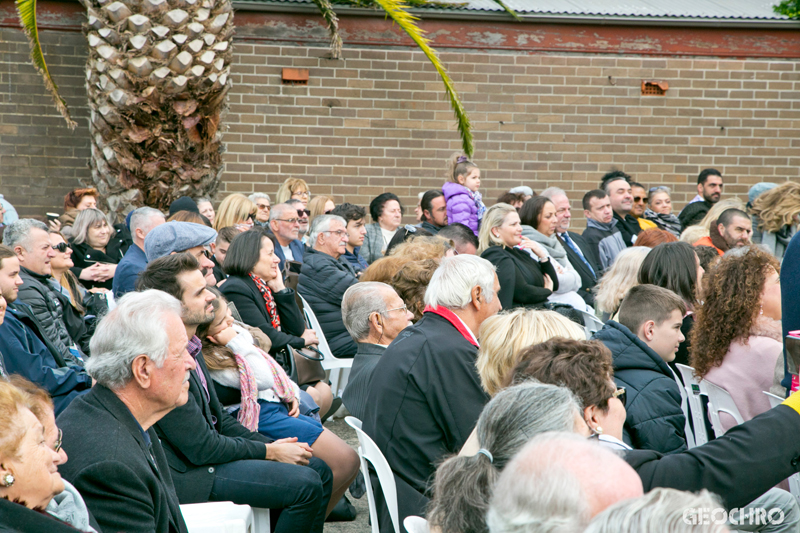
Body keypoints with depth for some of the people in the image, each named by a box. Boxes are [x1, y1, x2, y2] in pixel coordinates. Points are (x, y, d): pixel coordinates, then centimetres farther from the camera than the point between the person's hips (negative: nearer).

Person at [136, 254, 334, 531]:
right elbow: (201, 448, -22)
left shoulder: (189, 347, 8)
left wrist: (271, 444, 2)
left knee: (319, 470, 7)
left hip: (206, 452, 10)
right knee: (305, 485, -18)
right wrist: (270, 451, -11)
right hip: (186, 474, -10)